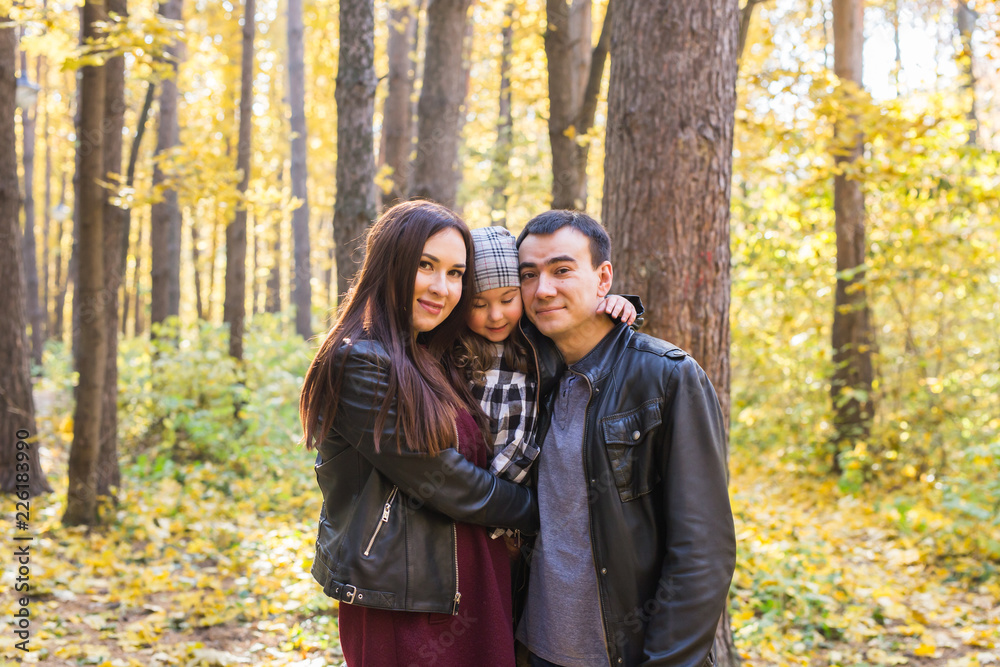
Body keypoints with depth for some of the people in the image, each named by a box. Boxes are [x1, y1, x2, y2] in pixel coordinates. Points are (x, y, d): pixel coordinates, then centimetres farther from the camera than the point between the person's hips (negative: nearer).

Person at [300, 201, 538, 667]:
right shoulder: (361, 364, -16)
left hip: (472, 593, 8)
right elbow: (443, 484, -18)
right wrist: (543, 511, -5)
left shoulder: (433, 359, 10)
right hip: (401, 607, -8)